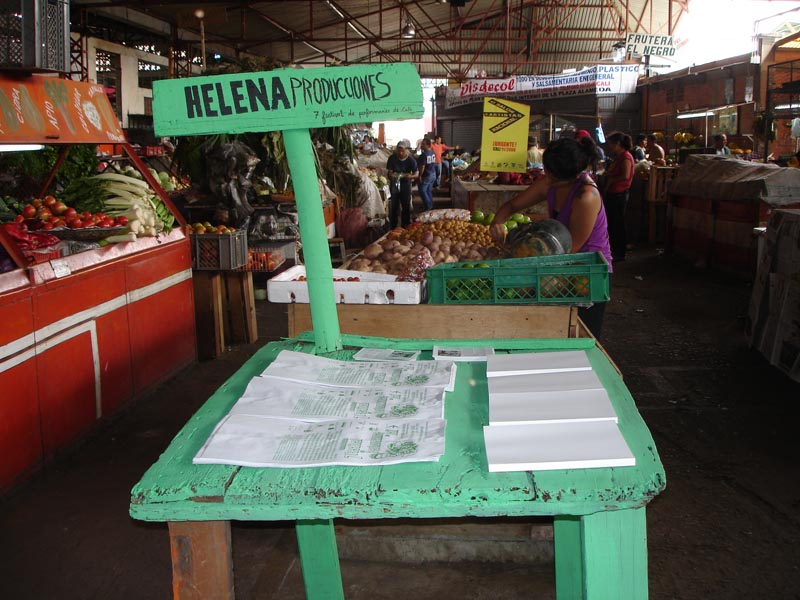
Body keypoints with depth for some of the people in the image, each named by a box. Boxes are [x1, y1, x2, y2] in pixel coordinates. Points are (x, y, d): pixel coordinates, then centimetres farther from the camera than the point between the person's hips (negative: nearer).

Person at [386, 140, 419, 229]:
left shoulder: (411, 160, -11)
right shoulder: (392, 158, -10)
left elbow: (417, 174, -8)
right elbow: (389, 172, -8)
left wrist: (411, 176, -30)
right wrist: (391, 176, -32)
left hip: (405, 185, 0)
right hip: (394, 185, 0)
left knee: (406, 206, 9)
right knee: (394, 206, 1)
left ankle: (405, 227, 22)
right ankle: (393, 227, 11)